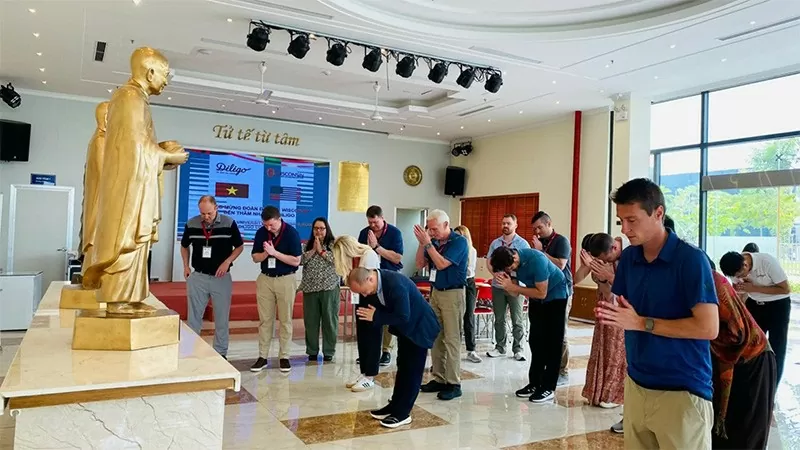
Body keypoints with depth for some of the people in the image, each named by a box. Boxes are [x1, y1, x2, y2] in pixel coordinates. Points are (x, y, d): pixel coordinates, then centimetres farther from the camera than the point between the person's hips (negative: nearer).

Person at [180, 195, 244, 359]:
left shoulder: (229, 223, -10)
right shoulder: (191, 224, -3)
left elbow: (239, 246, 1)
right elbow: (184, 246, 15)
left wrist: (227, 262, -13)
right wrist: (186, 266, 5)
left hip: (221, 278, -1)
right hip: (198, 277, 2)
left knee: (222, 318, 7)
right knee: (193, 317, 9)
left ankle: (221, 353, 20)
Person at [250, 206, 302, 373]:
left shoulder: (291, 233, -12)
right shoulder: (261, 232, 0)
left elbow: (296, 261, -13)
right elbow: (255, 258, 4)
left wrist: (274, 252, -20)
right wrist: (266, 253, -17)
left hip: (286, 279, -3)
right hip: (265, 279, 3)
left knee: (285, 320, 4)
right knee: (265, 319, 6)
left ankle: (284, 357, 13)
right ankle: (262, 356, 13)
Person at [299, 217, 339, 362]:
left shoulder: (334, 244, 2)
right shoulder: (307, 245, 11)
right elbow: (300, 260, -1)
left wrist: (321, 251, -9)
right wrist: (313, 250, -8)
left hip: (329, 287, -3)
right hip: (310, 288, 3)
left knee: (329, 320, 2)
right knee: (310, 321, 6)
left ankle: (328, 352, 12)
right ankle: (312, 351, 18)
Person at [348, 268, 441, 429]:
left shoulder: (395, 284, -36)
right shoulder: (372, 285, -9)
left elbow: (403, 317, -34)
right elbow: (385, 308, 4)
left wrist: (376, 317, -28)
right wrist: (370, 315, -15)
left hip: (419, 326, -8)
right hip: (404, 327, 9)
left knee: (412, 370, -1)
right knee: (402, 367, 15)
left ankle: (402, 413, 5)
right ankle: (395, 406, 24)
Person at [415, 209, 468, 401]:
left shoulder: (459, 241, -12)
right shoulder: (433, 241, 7)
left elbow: (442, 264, -21)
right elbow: (420, 264, 6)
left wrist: (427, 243, -17)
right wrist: (422, 243, -6)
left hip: (453, 294, -7)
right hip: (435, 292, 7)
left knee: (451, 339, -5)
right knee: (435, 338, 9)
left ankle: (454, 384, 1)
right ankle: (439, 379, 18)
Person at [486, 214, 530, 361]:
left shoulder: (523, 243, -3)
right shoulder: (495, 243, 9)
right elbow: (489, 261, 9)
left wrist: (516, 277, -18)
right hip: (498, 286, 4)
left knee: (517, 320, 2)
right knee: (499, 319, 10)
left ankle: (517, 349, 10)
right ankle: (500, 347, 20)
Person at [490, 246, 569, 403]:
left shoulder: (536, 259, -33)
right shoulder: (509, 263, -14)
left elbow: (542, 293, -29)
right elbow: (515, 292, -10)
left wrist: (512, 286, -31)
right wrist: (504, 282, -31)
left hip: (555, 295, -6)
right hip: (536, 298, 6)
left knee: (552, 343, -4)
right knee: (535, 341, 7)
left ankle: (548, 388, 0)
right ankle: (535, 383, 15)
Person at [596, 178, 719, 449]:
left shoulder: (691, 259, -15)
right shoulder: (628, 257, 4)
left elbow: (709, 327, -19)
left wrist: (641, 323, -22)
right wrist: (610, 313, -12)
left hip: (681, 391, -6)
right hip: (636, 383, 6)